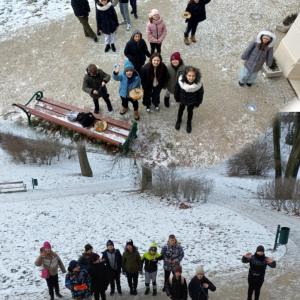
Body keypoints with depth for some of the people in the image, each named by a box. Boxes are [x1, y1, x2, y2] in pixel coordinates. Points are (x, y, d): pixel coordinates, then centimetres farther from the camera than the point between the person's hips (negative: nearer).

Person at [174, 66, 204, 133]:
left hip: (192, 102, -1)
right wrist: (177, 99, -2)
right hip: (182, 100, 1)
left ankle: (189, 123, 57)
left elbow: (200, 94, -16)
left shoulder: (199, 84, -35)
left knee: (190, 111, 27)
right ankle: (179, 120, 61)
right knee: (181, 110, 29)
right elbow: (176, 90, -15)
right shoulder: (180, 81, -35)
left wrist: (197, 104, -4)